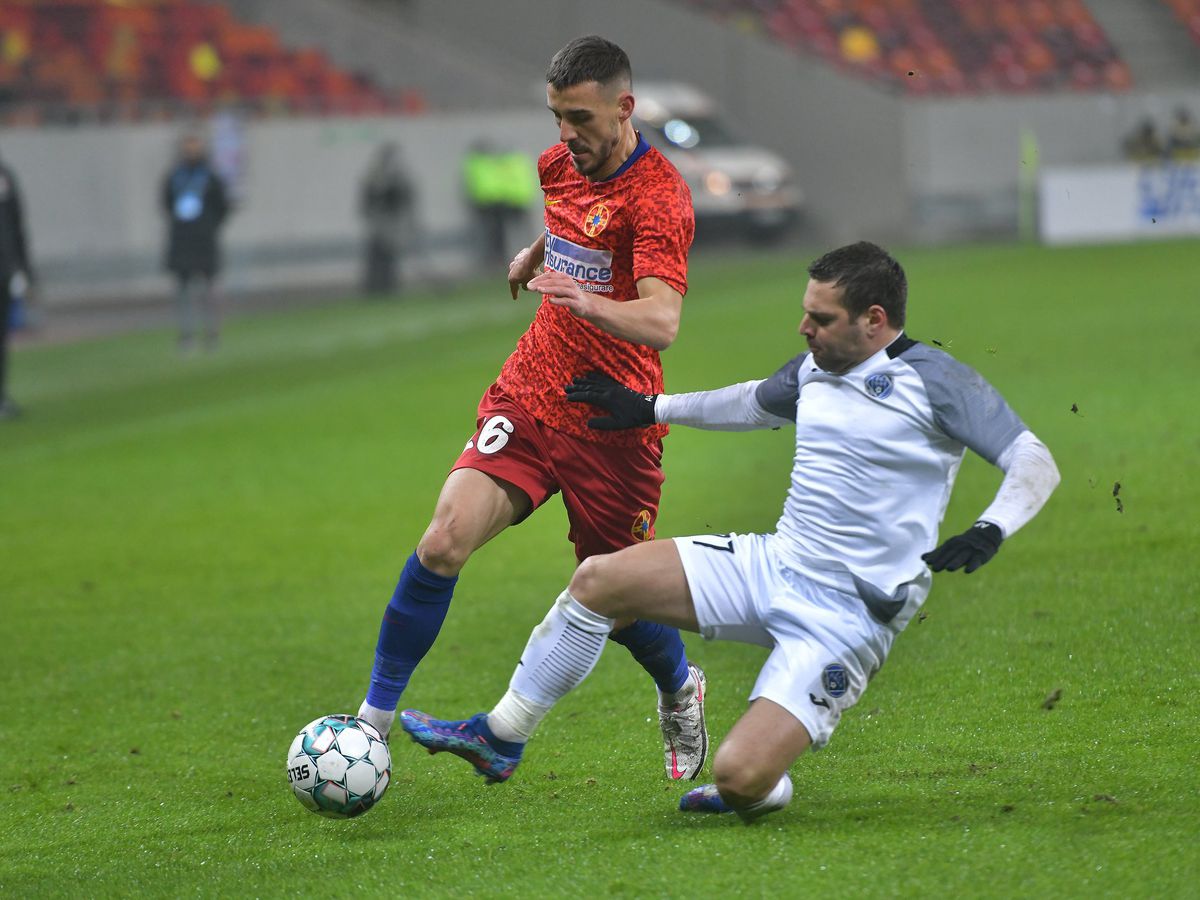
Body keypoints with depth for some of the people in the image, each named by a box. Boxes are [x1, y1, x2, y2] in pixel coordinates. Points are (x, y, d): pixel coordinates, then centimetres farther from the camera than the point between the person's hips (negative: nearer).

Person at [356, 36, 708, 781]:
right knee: (445, 542, -16)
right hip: (529, 397, 5)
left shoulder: (659, 195, -18)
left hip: (612, 425, -5)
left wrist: (590, 302, -49)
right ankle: (373, 718, -9)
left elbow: (661, 322, -33)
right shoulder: (560, 164, 5)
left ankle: (681, 692, 41)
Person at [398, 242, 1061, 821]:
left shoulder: (935, 383, -13)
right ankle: (499, 740, 11)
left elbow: (1035, 463, -15)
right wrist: (653, 408, 35)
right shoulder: (813, 370, 9)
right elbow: (755, 403, 31)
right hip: (775, 561, 7)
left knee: (739, 777, -23)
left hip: (848, 613, -7)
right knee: (598, 579, -3)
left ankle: (763, 788, 17)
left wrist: (988, 534, -33)